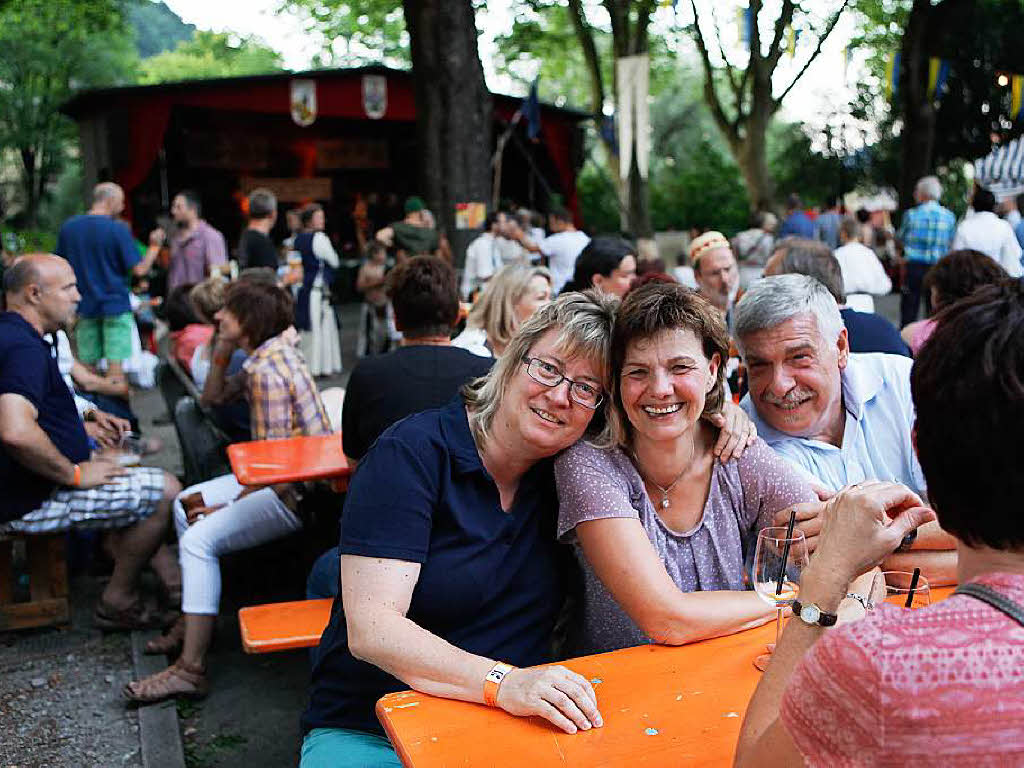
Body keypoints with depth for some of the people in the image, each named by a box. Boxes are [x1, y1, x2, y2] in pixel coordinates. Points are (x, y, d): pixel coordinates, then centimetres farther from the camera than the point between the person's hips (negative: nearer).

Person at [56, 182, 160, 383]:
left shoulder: (68, 227, 4)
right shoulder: (118, 229, -11)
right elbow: (139, 269, -11)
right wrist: (154, 246, 2)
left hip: (84, 307, 5)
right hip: (115, 305, -5)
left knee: (87, 366, 11)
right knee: (116, 363, -3)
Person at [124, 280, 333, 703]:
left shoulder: (266, 372, -21)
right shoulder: (274, 351, 11)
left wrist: (232, 506, -13)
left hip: (297, 491, -12)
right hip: (287, 476, 12)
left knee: (199, 539, -21)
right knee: (185, 504, 16)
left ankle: (191, 669, -16)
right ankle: (193, 619, 25)